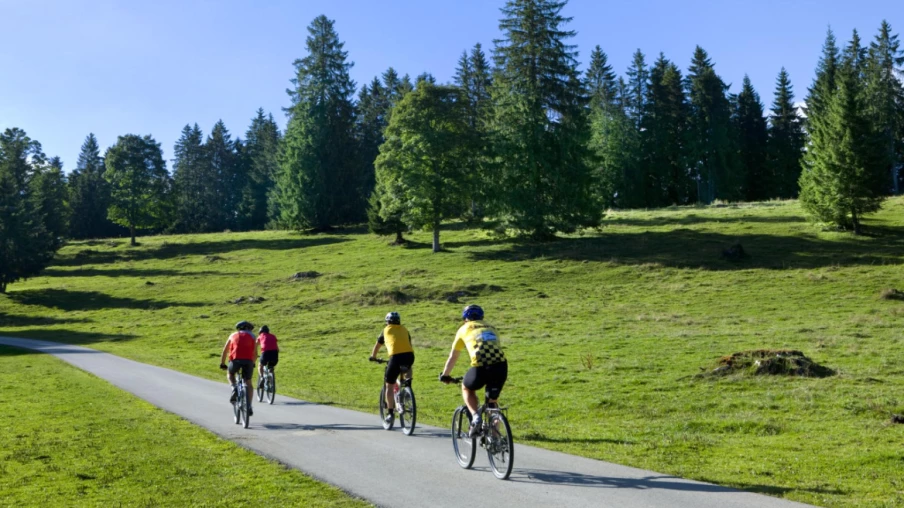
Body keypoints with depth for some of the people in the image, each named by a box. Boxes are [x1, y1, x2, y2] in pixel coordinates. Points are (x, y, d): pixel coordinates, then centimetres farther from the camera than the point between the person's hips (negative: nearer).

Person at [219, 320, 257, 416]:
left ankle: (234, 389, 3)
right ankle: (249, 407, 3)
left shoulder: (233, 335, 24)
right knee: (248, 383, 12)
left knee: (230, 374, 30)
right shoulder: (251, 336, 22)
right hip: (248, 360, 0)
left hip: (236, 360, 0)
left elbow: (225, 351, 24)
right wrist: (252, 363, 36)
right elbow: (255, 354, 20)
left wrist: (222, 364, 33)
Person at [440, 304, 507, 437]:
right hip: (501, 366, 3)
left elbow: (452, 357, 29)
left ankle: (475, 416, 5)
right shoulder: (491, 328, 31)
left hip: (480, 367, -3)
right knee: (492, 402, 24)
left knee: (467, 388, 27)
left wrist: (445, 375, 44)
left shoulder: (464, 329, 22)